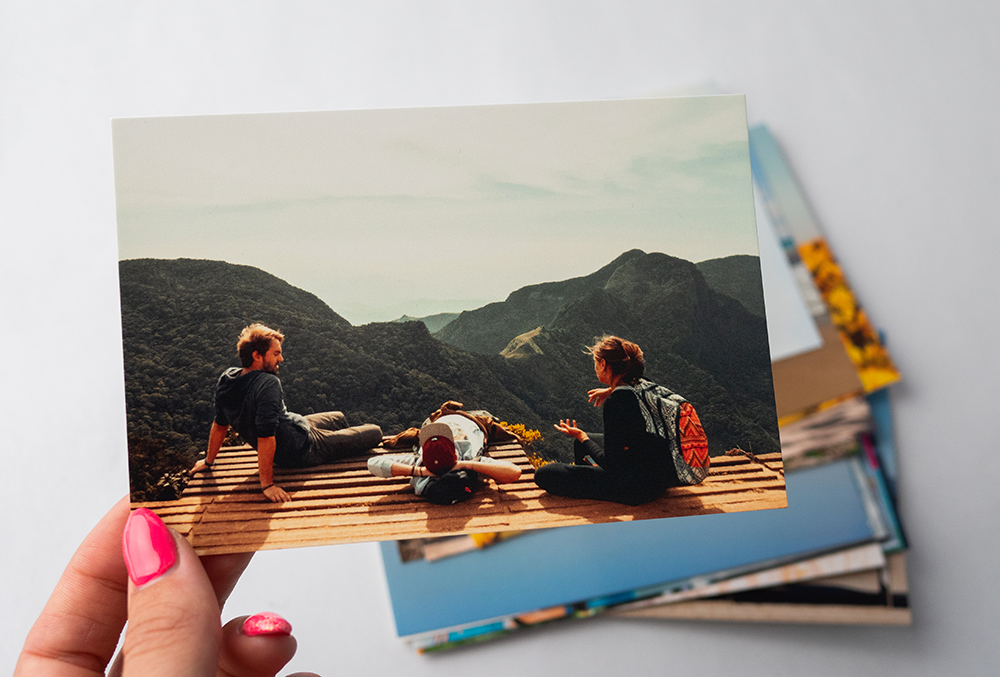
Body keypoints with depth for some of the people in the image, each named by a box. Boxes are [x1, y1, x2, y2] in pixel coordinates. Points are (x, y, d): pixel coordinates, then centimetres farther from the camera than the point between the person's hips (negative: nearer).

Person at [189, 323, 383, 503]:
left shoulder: (227, 379, -9)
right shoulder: (268, 384, -33)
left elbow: (219, 424, 2)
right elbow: (265, 437, -36)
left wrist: (208, 461, 14)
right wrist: (267, 484, -32)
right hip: (302, 448, -9)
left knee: (339, 418, 33)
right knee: (374, 433, 7)